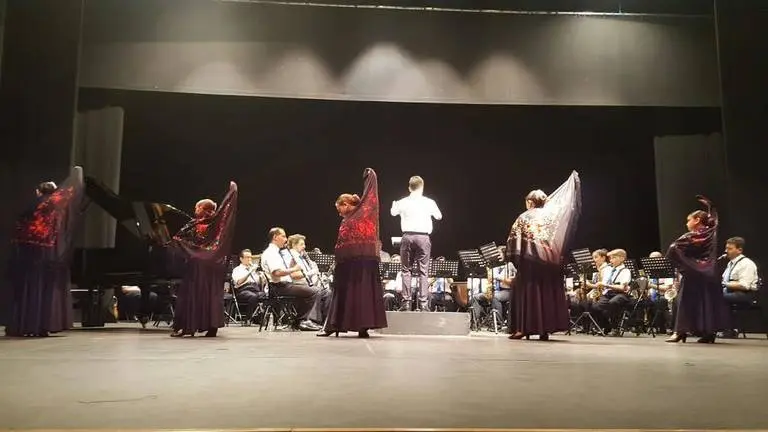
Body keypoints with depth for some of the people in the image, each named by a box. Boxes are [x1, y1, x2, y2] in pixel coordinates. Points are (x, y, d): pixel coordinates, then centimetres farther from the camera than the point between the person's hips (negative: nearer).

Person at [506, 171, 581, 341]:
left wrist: (515, 260, 6)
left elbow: (514, 241, -3)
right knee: (547, 293, 6)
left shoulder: (523, 217, 1)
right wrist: (574, 180, 25)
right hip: (548, 260, 3)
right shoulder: (550, 213, 7)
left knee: (527, 293, 0)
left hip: (530, 260, -3)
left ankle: (523, 328, -5)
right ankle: (545, 329, 6)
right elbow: (567, 201, 15)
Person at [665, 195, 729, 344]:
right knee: (709, 302, 9)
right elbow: (713, 217, 24)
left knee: (687, 302, -2)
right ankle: (710, 332, 11)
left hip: (693, 275, -6)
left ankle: (680, 331, -6)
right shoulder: (711, 233, 5)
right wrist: (708, 204, 29)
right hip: (708, 275, 6)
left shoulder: (690, 237, -13)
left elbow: (673, 250, -21)